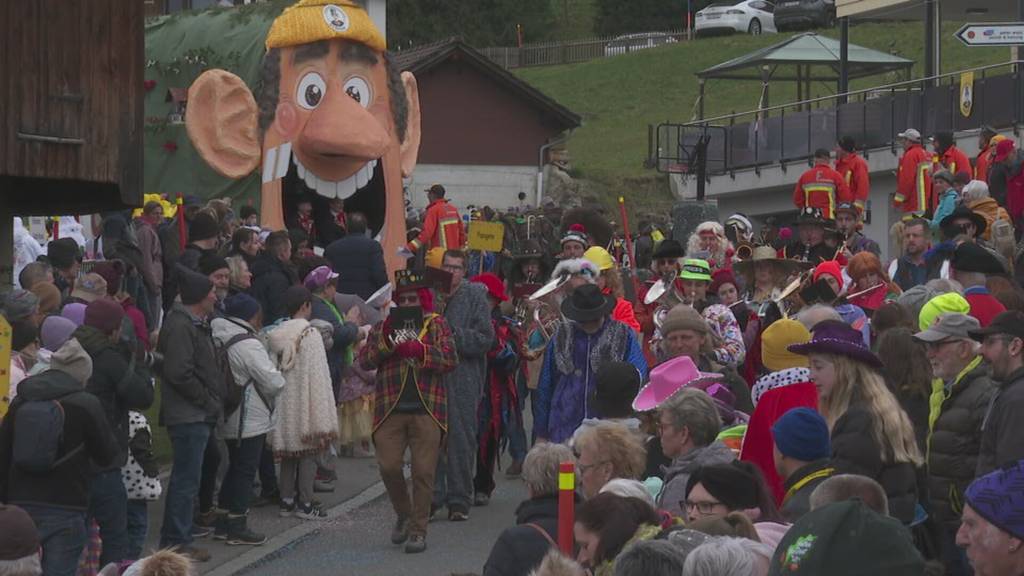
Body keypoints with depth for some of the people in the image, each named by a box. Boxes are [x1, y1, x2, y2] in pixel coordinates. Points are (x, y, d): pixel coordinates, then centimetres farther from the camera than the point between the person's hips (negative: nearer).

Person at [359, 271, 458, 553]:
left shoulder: (437, 325, 10)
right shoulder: (384, 327, 15)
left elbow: (450, 359, -5)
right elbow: (365, 360, 3)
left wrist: (418, 350, -18)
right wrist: (386, 340, -11)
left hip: (427, 410, -2)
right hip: (391, 410, 2)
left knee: (424, 471, -3)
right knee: (388, 466, -5)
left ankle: (418, 530, 6)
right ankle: (404, 514, 20)